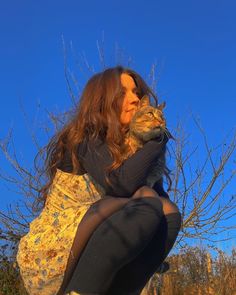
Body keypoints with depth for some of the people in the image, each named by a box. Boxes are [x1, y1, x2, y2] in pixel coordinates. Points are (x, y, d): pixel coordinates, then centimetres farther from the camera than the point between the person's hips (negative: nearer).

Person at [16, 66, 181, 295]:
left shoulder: (128, 148, 16)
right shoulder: (87, 138, -5)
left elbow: (162, 198, 10)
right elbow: (120, 184, -22)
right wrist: (158, 138, -11)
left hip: (88, 261, 7)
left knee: (169, 212, -9)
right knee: (146, 202, -23)